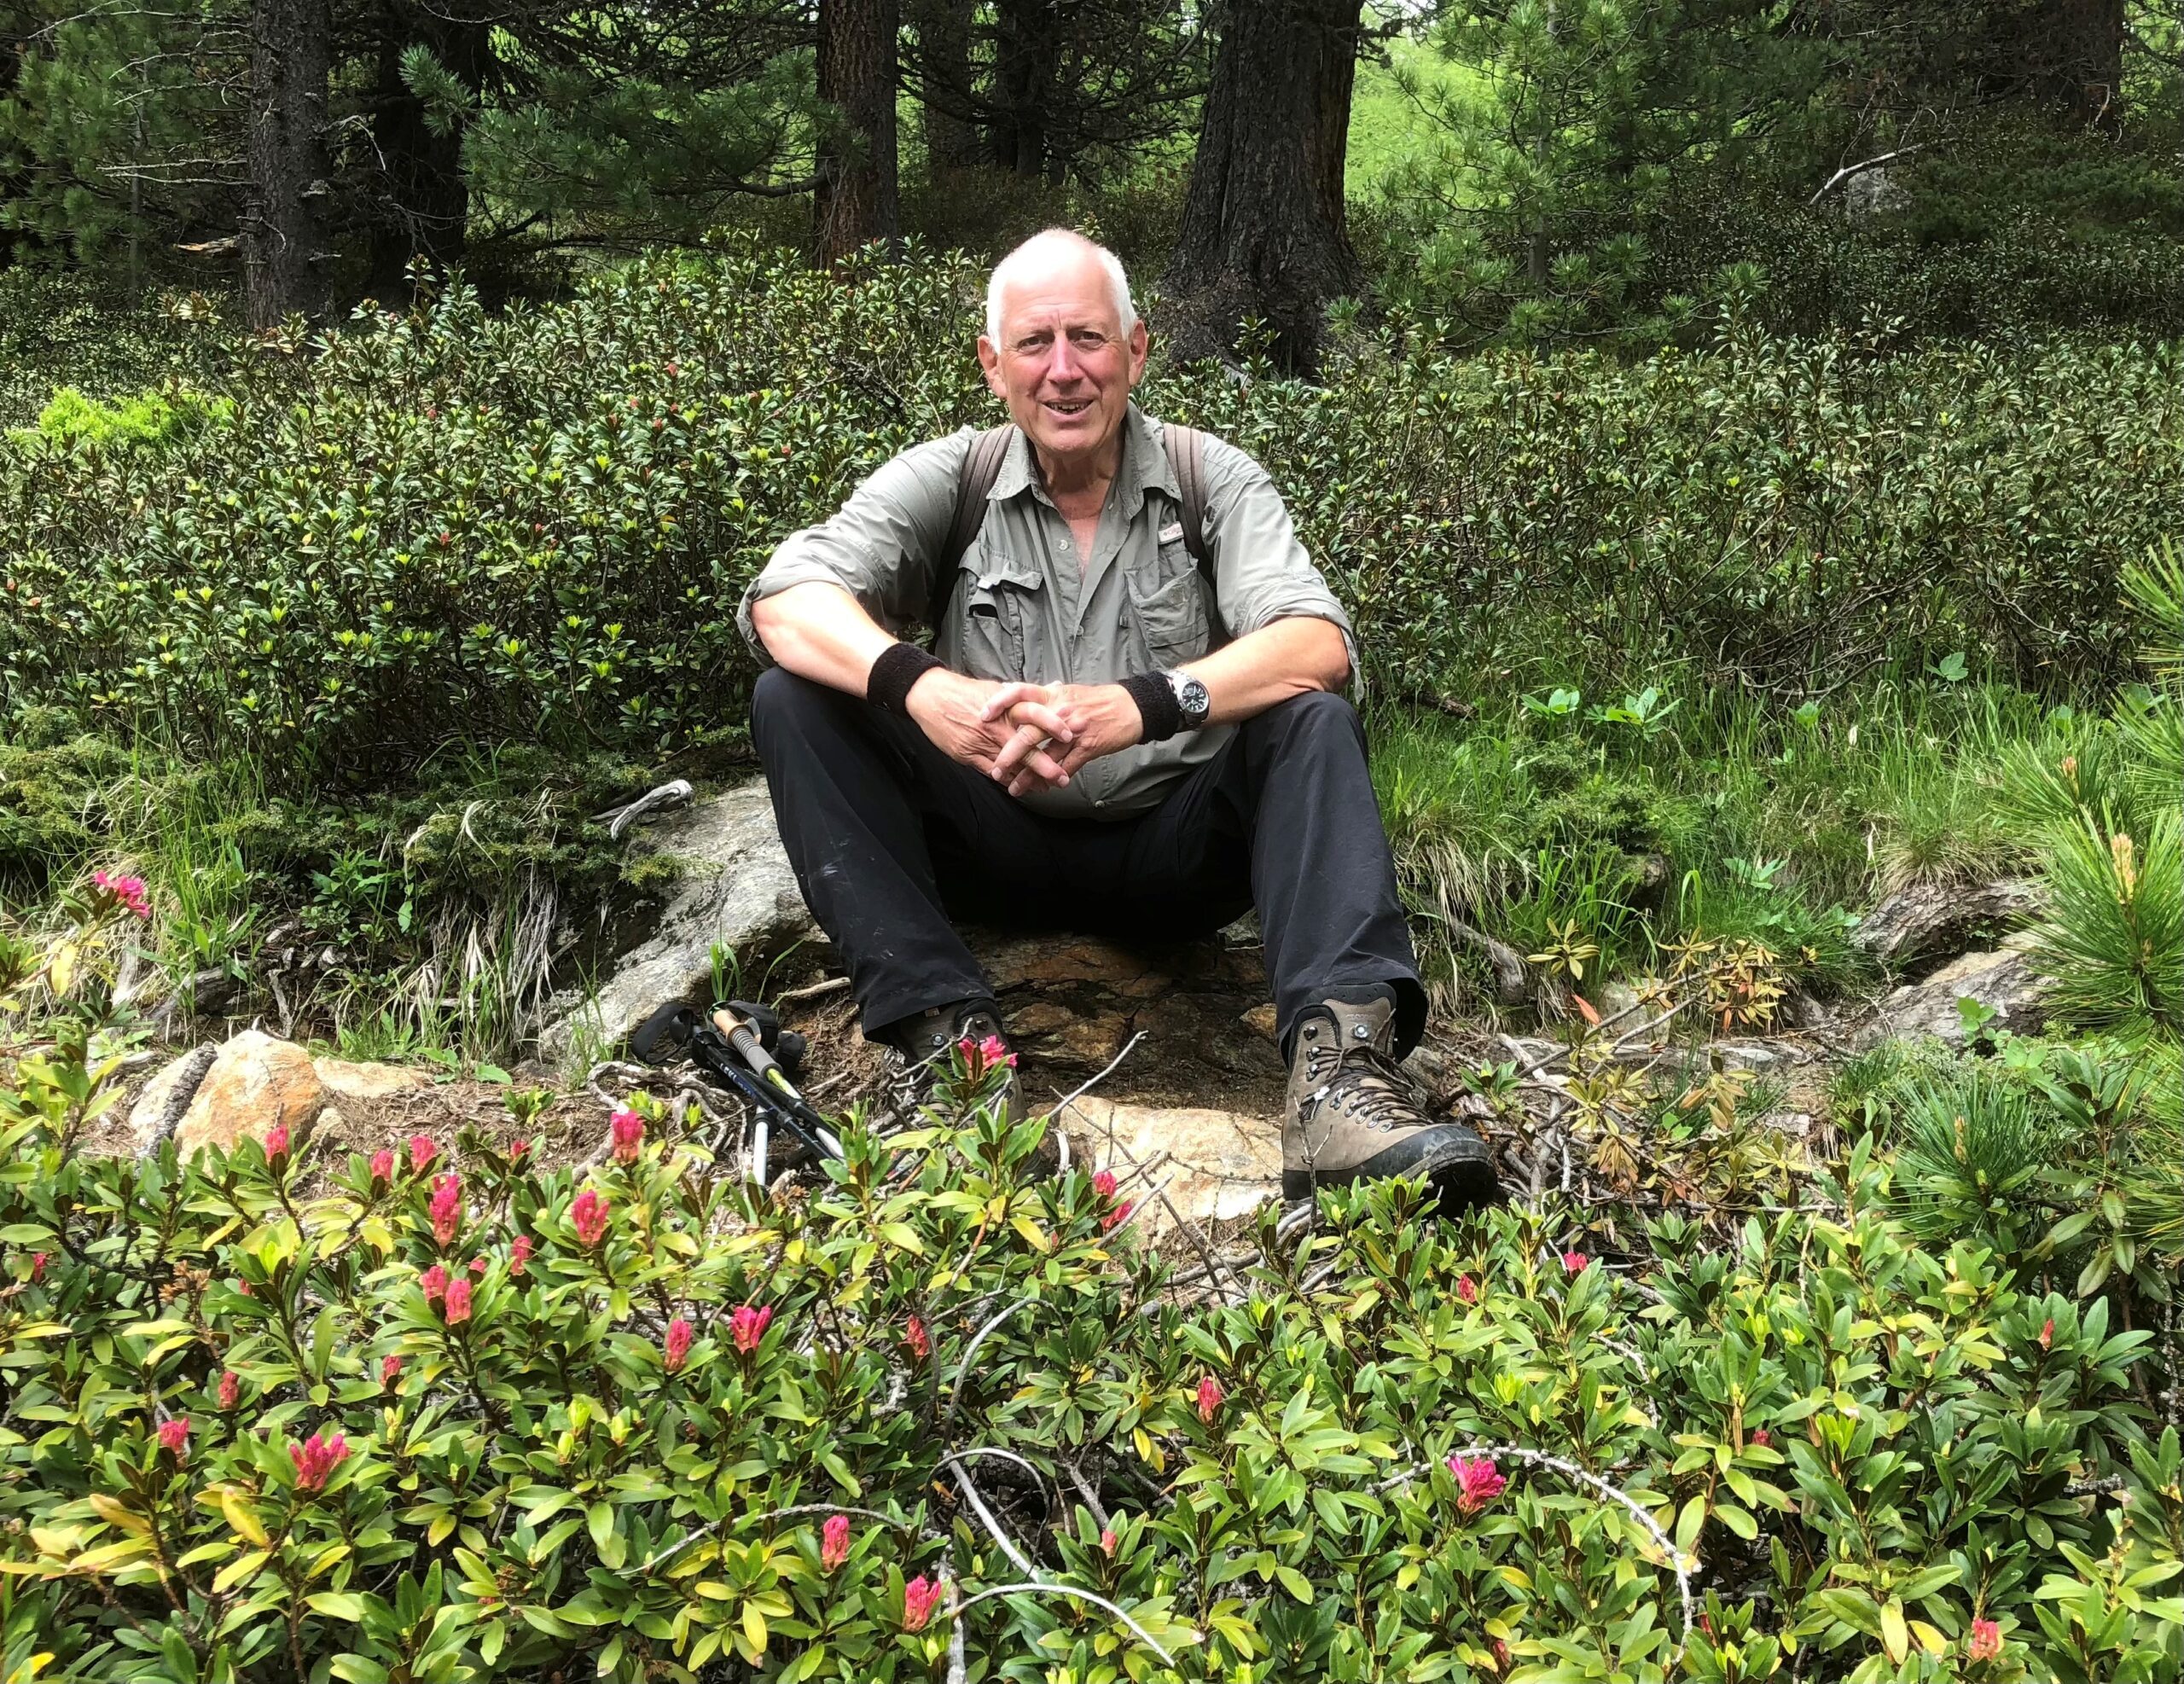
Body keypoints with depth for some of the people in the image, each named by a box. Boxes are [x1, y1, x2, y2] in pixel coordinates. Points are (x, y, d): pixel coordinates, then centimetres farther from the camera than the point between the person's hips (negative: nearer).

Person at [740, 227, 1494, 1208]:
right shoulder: (948, 481, 1)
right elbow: (788, 601, -15)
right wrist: (918, 687, -37)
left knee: (1313, 722, -27)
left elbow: (1318, 645, -18)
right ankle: (944, 1028, -32)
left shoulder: (1213, 481, -1)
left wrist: (1144, 703, -37)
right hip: (999, 849, 1)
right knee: (796, 700, -19)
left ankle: (1339, 1059, -45)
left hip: (1173, 849, -1)